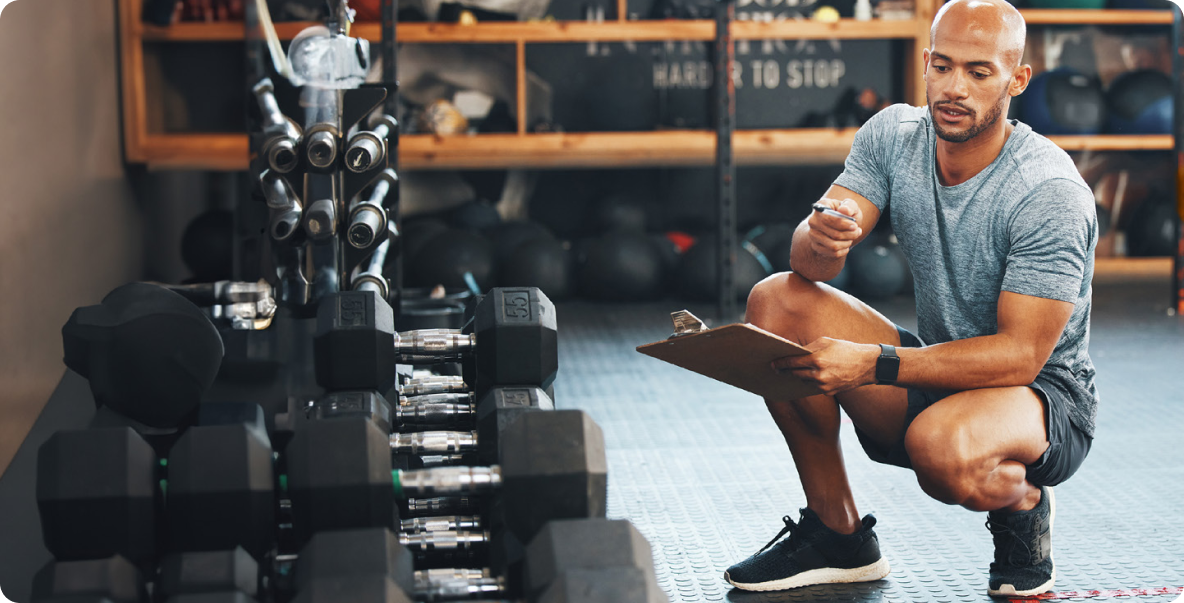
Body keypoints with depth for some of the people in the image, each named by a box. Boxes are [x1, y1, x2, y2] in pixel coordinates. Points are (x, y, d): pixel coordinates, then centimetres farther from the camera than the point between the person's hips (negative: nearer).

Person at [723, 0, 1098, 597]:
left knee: (941, 444, -40)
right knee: (777, 300, -14)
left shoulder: (1050, 192, -22)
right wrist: (822, 238, -39)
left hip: (1043, 397, -6)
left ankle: (1024, 503, -1)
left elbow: (1021, 355, -26)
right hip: (938, 371, 6)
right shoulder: (892, 135, -6)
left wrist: (873, 364, -36)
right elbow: (807, 263, -13)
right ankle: (837, 533, -4)